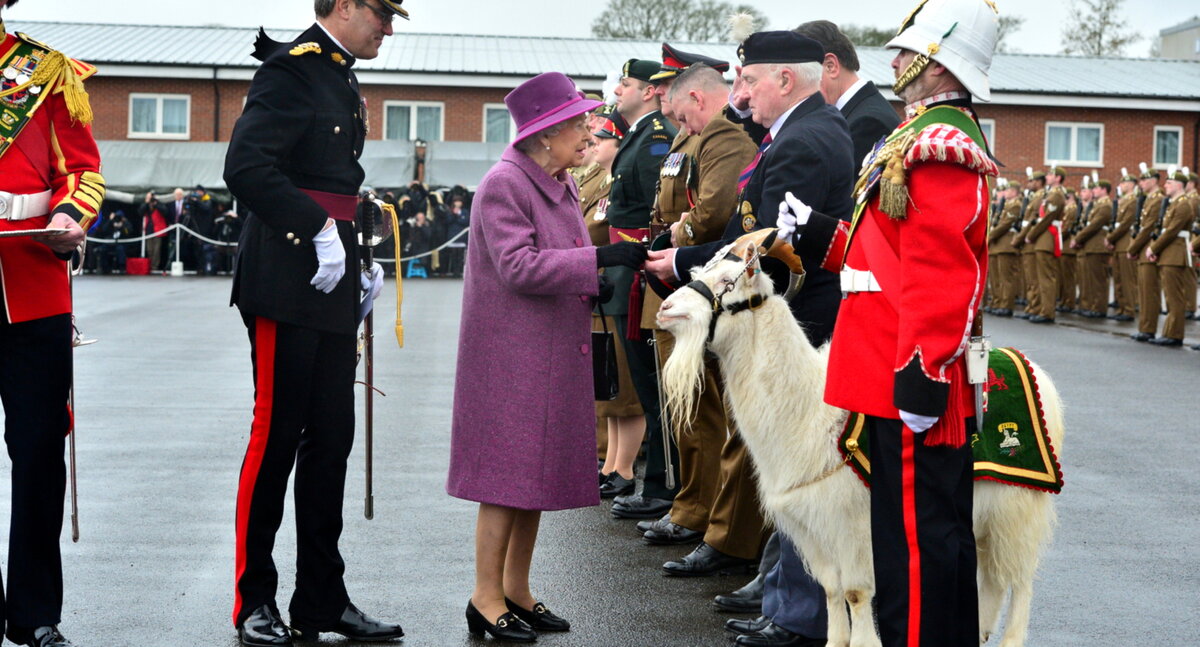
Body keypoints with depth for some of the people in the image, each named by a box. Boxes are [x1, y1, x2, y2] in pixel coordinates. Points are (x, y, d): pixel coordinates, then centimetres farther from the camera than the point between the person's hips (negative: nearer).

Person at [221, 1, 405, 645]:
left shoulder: (341, 80, 18)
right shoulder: (291, 69, -11)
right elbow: (246, 167, -22)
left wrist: (358, 261, 14)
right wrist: (320, 230, -23)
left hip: (332, 289, 9)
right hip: (286, 288, -9)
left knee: (331, 439, 10)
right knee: (277, 436, -2)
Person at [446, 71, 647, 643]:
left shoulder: (559, 184, 14)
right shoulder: (504, 184, -14)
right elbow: (518, 267, -22)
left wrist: (598, 285, 6)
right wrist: (600, 259, -24)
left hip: (554, 354, 9)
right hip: (511, 354, -9)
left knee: (537, 472, 12)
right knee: (507, 474, -5)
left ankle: (517, 591, 21)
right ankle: (487, 599, 4)